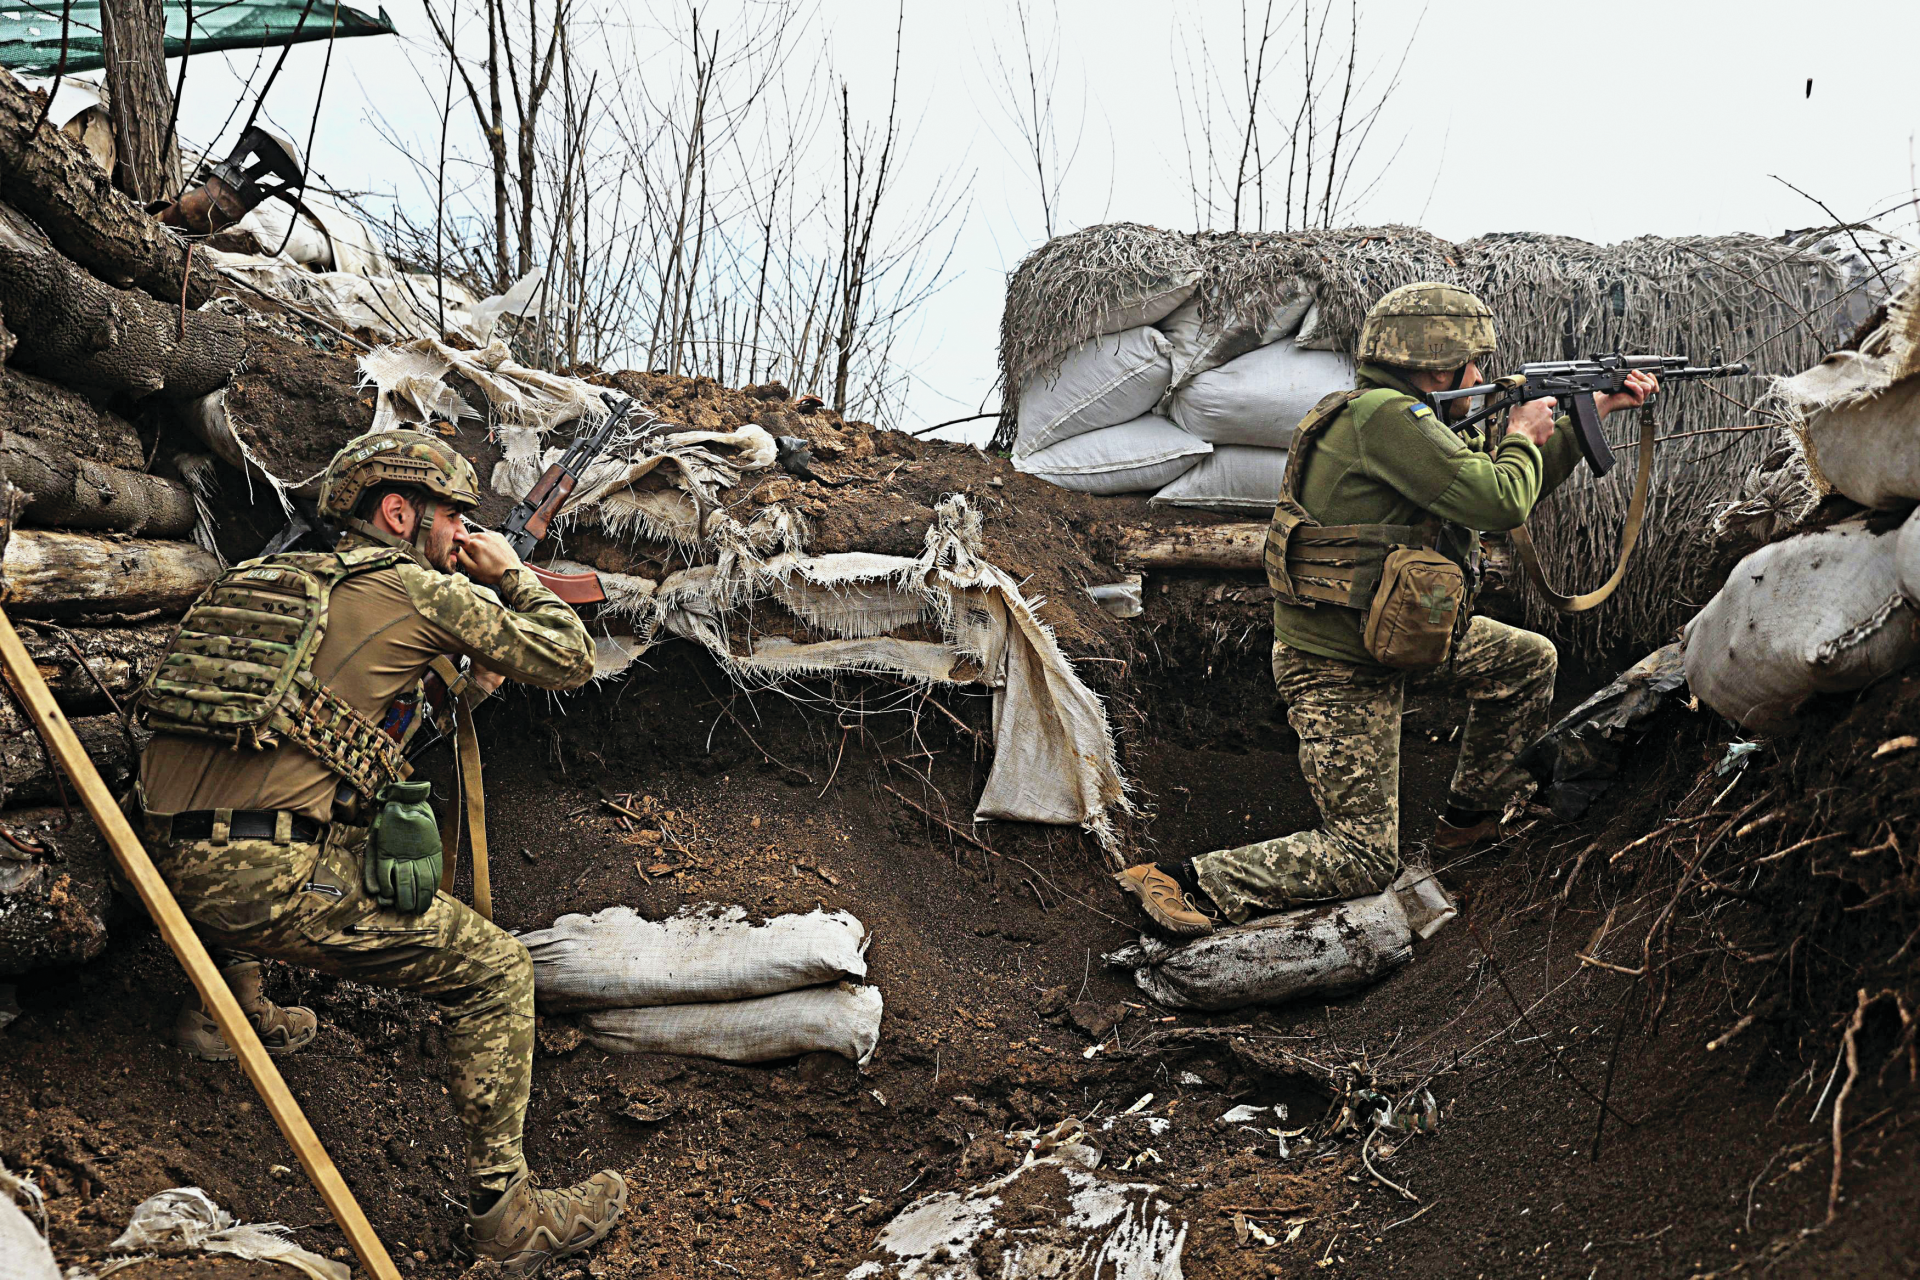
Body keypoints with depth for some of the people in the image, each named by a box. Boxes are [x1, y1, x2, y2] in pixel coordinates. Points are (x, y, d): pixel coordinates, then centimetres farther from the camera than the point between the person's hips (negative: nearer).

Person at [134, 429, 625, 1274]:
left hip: (170, 863, 8)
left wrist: (457, 684, 29)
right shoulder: (420, 589, 1)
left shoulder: (269, 575, 23)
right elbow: (569, 663, 9)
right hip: (272, 880, -8)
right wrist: (513, 577, 24)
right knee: (495, 972, 2)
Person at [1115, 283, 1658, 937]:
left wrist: (1595, 408, 21)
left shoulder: (1409, 422, 7)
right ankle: (1185, 881, -9)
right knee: (1363, 858, -5)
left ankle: (1470, 816, 32)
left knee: (1529, 659, 20)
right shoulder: (1383, 417, -24)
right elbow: (1500, 503, -28)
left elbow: (1509, 491, 20)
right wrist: (1523, 438, -7)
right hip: (1340, 672, -10)